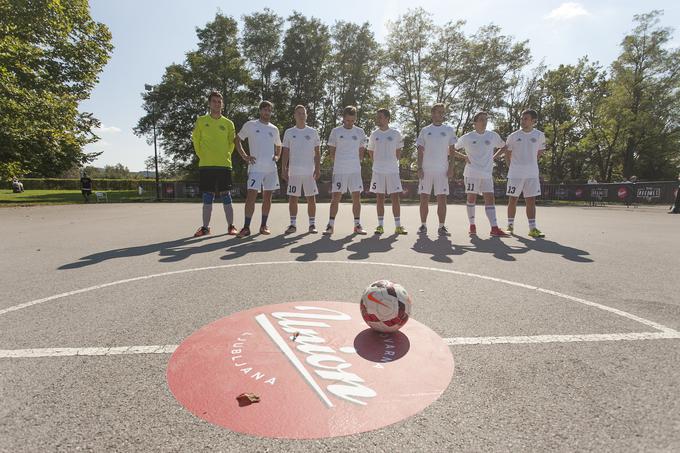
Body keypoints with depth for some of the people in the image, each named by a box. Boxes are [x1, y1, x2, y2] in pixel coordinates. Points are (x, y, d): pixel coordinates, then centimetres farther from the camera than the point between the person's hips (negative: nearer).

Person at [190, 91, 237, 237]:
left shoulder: (228, 123, 7)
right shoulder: (201, 121, 6)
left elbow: (232, 142, 14)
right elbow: (195, 140, 11)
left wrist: (226, 155, 7)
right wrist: (202, 156, 5)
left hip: (224, 165, 0)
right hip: (205, 165, 1)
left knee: (226, 197, 1)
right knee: (207, 198, 5)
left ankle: (230, 226, 10)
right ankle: (205, 227, 14)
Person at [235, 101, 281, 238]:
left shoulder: (274, 129, 15)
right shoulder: (250, 125, 4)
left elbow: (278, 146, 28)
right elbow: (237, 140, 8)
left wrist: (277, 156, 9)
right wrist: (245, 156, -3)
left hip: (271, 168, 4)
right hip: (255, 167, -4)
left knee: (267, 197, 6)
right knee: (251, 196, -11)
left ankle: (263, 226, 15)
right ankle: (246, 227, -6)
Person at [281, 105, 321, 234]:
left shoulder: (313, 132, 8)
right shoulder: (289, 132, 9)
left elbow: (317, 152, 7)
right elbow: (285, 153, 9)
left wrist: (318, 169, -3)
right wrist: (283, 170, 1)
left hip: (310, 171, 0)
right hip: (293, 171, 1)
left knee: (311, 198, 1)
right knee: (292, 198, 2)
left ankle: (312, 224, 10)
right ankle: (293, 224, 11)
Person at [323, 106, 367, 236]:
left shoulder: (360, 132, 8)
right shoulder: (336, 131, 3)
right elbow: (332, 151, 9)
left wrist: (356, 163, 9)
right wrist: (338, 163, 6)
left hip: (355, 170, 2)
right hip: (339, 170, -2)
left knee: (357, 197, 1)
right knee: (335, 197, -3)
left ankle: (357, 225, 10)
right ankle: (331, 225, 3)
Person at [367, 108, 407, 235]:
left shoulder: (396, 134, 2)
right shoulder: (374, 134, 6)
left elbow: (398, 152, 10)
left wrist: (392, 163, 7)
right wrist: (378, 163, 9)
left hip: (393, 170, -1)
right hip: (378, 171, 1)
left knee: (395, 197, -2)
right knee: (380, 197, 3)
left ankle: (398, 226, 4)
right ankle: (380, 225, 10)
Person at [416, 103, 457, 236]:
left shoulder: (449, 130, 9)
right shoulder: (425, 130, 9)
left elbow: (452, 150, 7)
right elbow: (420, 150, 6)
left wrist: (451, 167, -3)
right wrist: (419, 168, -4)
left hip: (442, 170, 0)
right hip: (426, 170, 0)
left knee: (442, 199, -1)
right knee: (424, 199, 2)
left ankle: (442, 227, 6)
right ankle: (423, 225, 11)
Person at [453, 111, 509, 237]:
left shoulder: (493, 136, 8)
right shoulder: (467, 137, 2)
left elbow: (503, 146, 24)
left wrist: (493, 157, 9)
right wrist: (464, 157, -2)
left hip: (487, 174, 2)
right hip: (471, 173, -2)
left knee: (490, 199, -4)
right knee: (471, 199, 2)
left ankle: (494, 228, -8)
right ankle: (472, 225, 14)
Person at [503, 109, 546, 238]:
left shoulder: (540, 135, 3)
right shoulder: (513, 136, -1)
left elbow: (540, 151, 18)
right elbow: (508, 152, 11)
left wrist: (530, 161, 12)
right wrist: (515, 164, 8)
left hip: (532, 174, 1)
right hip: (515, 173, -1)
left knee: (531, 201, 2)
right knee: (513, 200, 3)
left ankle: (532, 228, 4)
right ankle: (510, 226, 15)